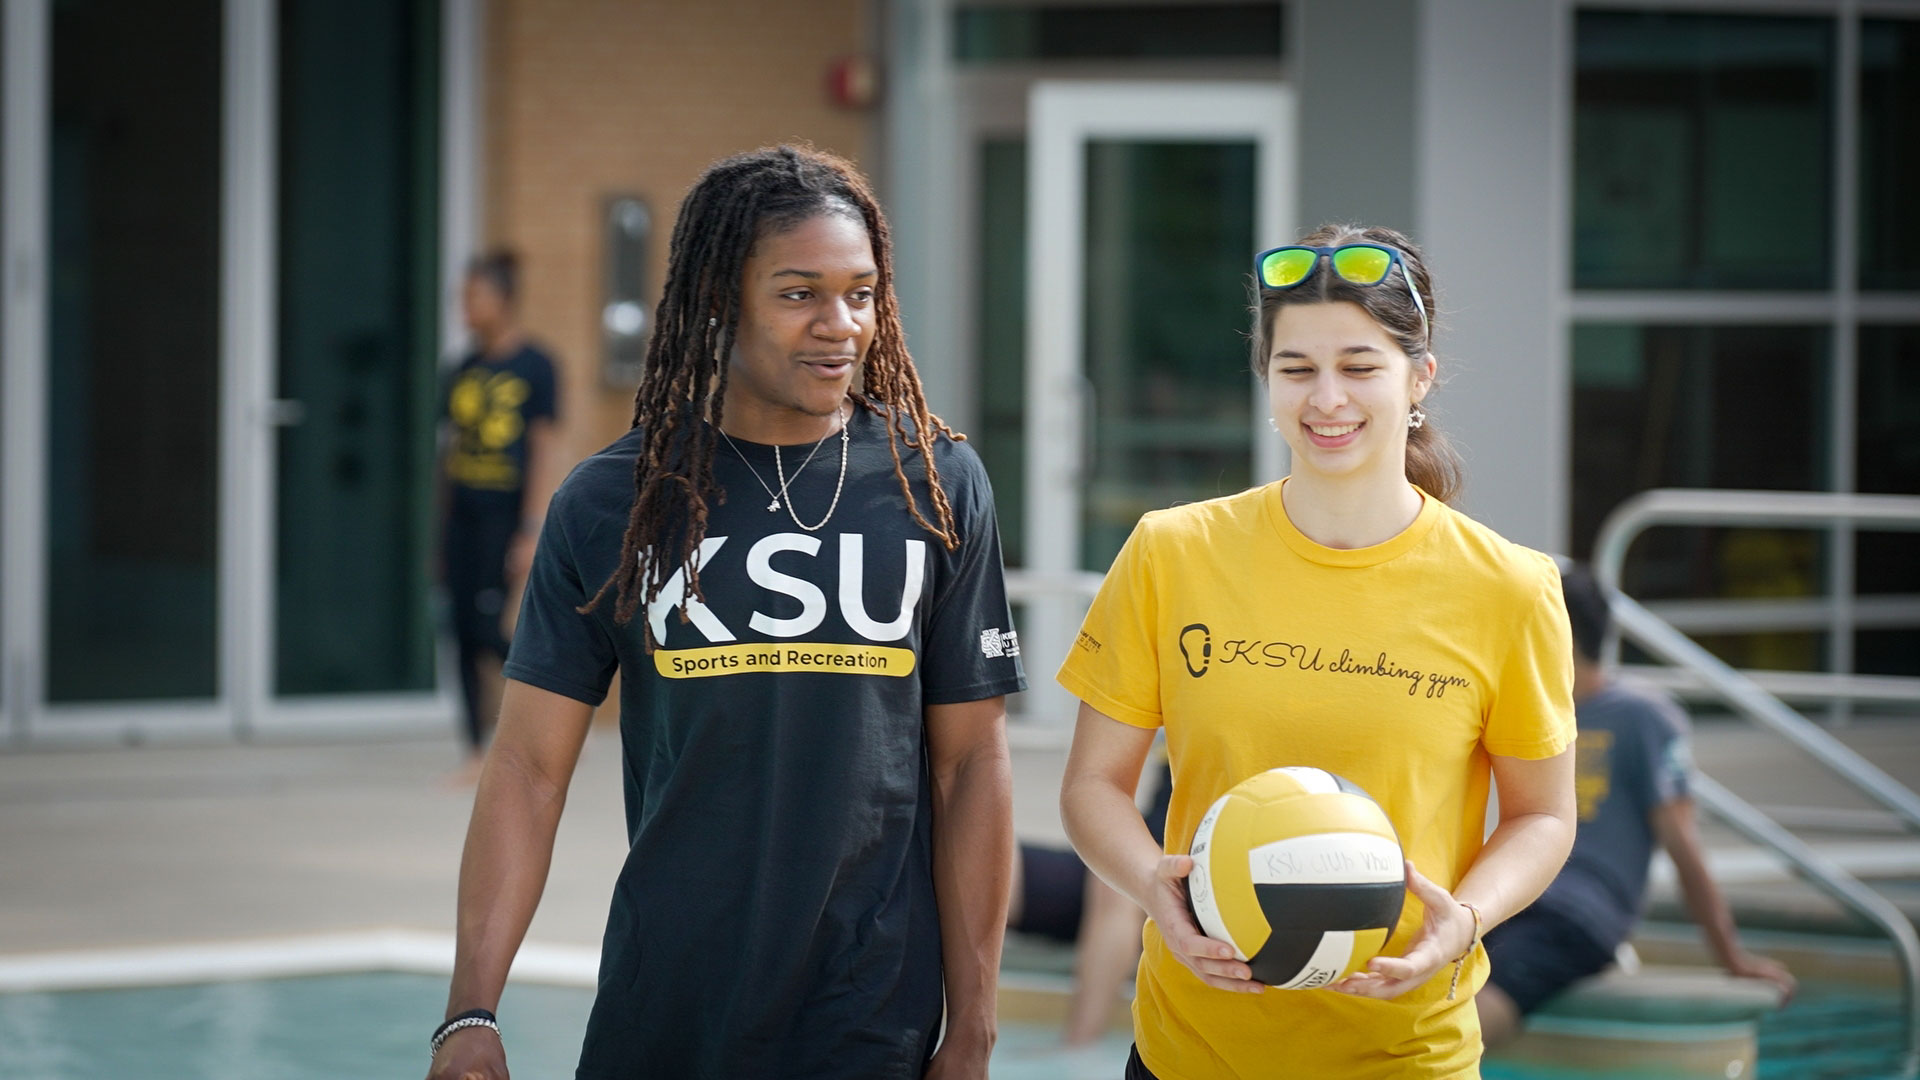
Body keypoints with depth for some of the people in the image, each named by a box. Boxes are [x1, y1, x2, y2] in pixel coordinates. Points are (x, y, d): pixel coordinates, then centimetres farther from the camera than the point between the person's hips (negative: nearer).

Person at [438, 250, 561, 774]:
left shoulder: (534, 366, -6)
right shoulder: (465, 370, 11)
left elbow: (545, 450, -9)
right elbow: (452, 447, 15)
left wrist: (532, 531, -14)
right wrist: (442, 528, 13)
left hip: (504, 514, -6)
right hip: (462, 514, 6)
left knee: (488, 629, -12)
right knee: (464, 634, 4)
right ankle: (477, 752, 9)